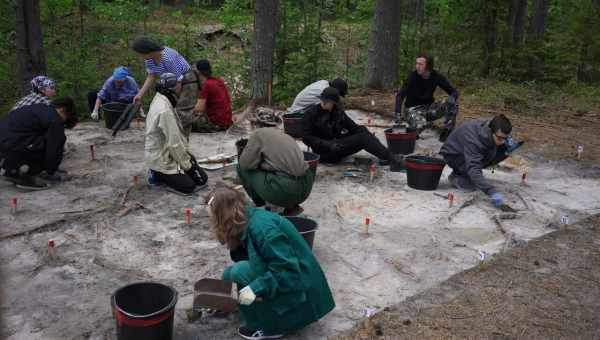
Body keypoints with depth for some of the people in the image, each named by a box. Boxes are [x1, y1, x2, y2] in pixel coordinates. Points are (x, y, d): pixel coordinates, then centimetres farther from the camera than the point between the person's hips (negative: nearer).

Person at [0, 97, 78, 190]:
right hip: (11, 143, -10)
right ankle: (21, 175, -3)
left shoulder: (41, 108, 22)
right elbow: (54, 150, -7)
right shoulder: (55, 120, -7)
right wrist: (51, 173, 10)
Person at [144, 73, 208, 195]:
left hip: (165, 153, 10)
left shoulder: (160, 100, 3)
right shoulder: (164, 111, -28)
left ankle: (158, 173, 13)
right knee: (189, 186, -12)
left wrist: (187, 156, 9)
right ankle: (159, 175, 3)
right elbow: (174, 143, -25)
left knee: (202, 179, 6)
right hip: (162, 160, -10)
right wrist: (187, 165, -13)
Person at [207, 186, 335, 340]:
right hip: (277, 275, 9)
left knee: (242, 271, -23)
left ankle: (271, 327, -7)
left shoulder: (260, 227, -27)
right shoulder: (246, 220, 1)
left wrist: (256, 288, -31)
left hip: (294, 281, -9)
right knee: (230, 273, 3)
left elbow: (287, 269, -28)